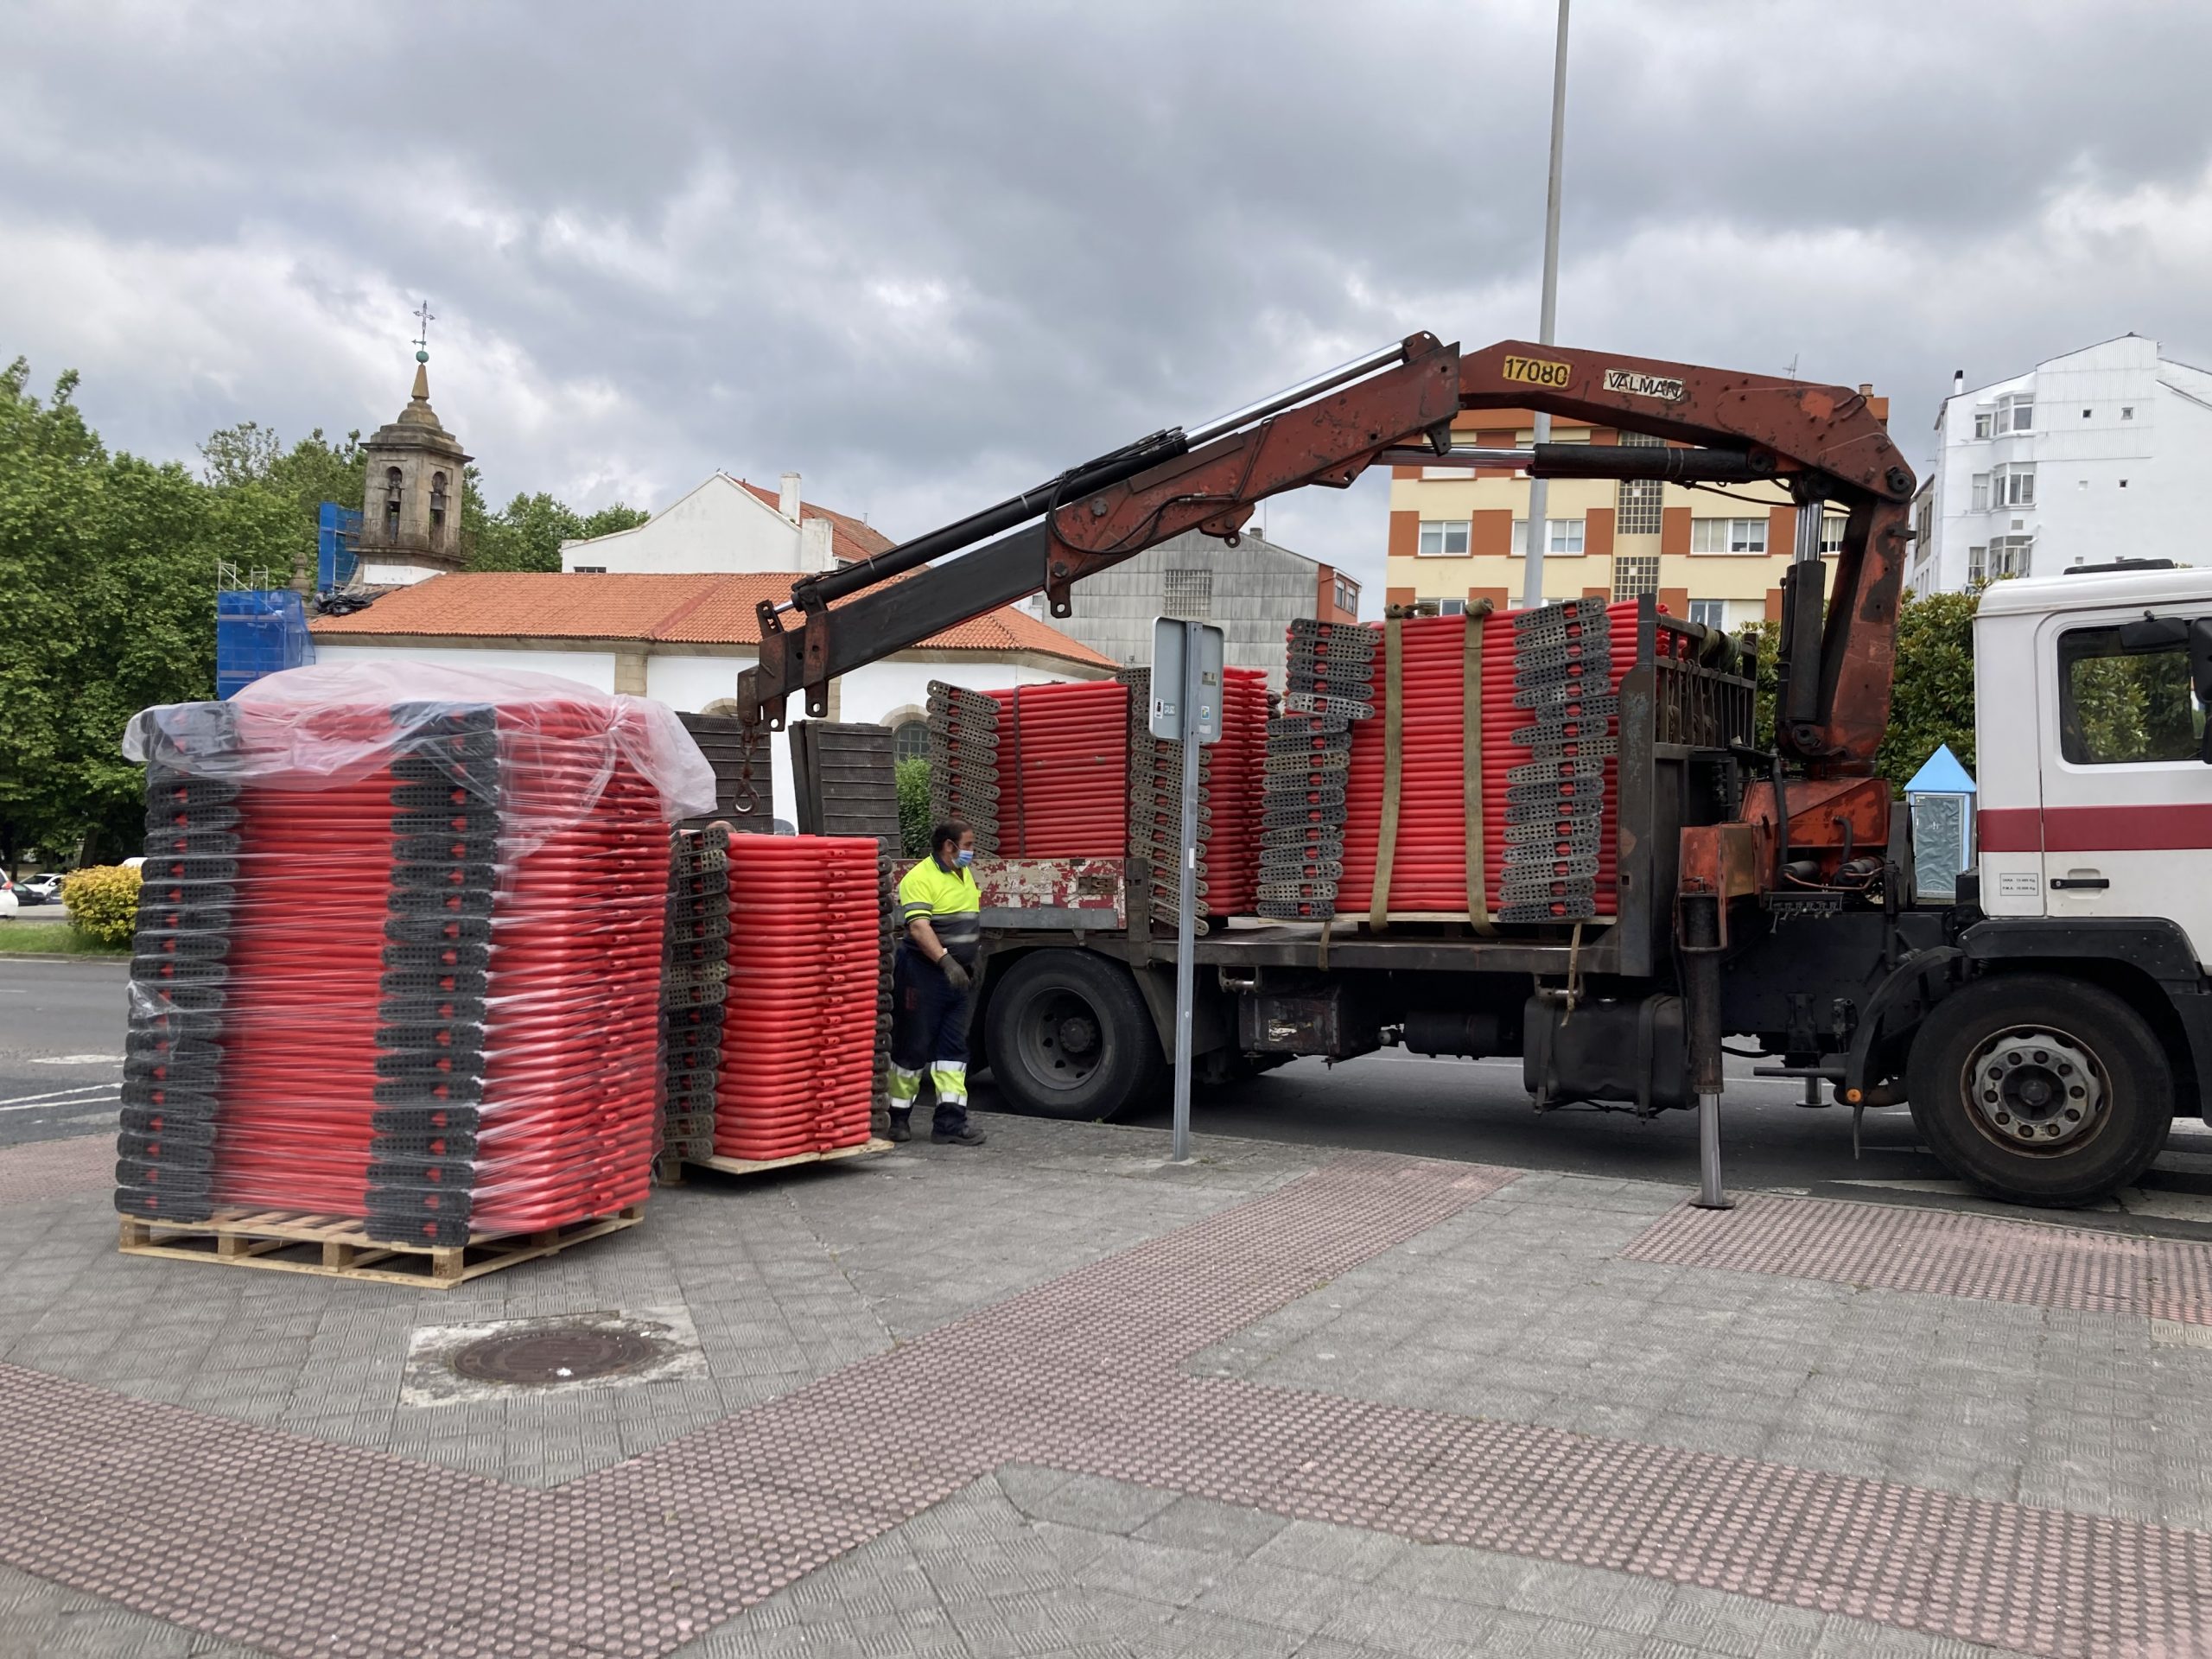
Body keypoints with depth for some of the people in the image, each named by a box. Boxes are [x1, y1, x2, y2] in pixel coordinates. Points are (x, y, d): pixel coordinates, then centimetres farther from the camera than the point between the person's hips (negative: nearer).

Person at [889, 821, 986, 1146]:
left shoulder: (965, 874, 15)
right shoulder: (920, 879, -14)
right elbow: (918, 927, -25)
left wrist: (976, 947, 22)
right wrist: (946, 961, -34)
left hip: (960, 976, 8)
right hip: (925, 975, -8)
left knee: (954, 1047, 3)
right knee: (914, 1047, 1)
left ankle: (950, 1122, 3)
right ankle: (898, 1117, 15)